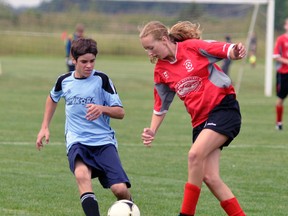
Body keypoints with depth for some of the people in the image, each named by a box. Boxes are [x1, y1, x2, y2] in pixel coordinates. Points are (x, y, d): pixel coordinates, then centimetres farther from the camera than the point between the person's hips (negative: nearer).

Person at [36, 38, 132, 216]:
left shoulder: (102, 79, -3)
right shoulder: (64, 81, 7)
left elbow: (120, 112, -2)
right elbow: (53, 99, 30)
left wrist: (102, 109, -22)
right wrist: (45, 127, 24)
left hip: (104, 141, -1)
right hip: (77, 141, 1)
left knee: (120, 188, -16)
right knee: (82, 174, -34)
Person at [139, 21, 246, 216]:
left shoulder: (193, 47, -8)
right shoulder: (161, 71, 8)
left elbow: (225, 50, -10)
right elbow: (161, 106, 16)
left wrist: (236, 52, -32)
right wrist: (152, 131, 3)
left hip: (223, 107, -6)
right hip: (200, 119, 6)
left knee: (195, 154, -23)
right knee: (209, 177, -4)